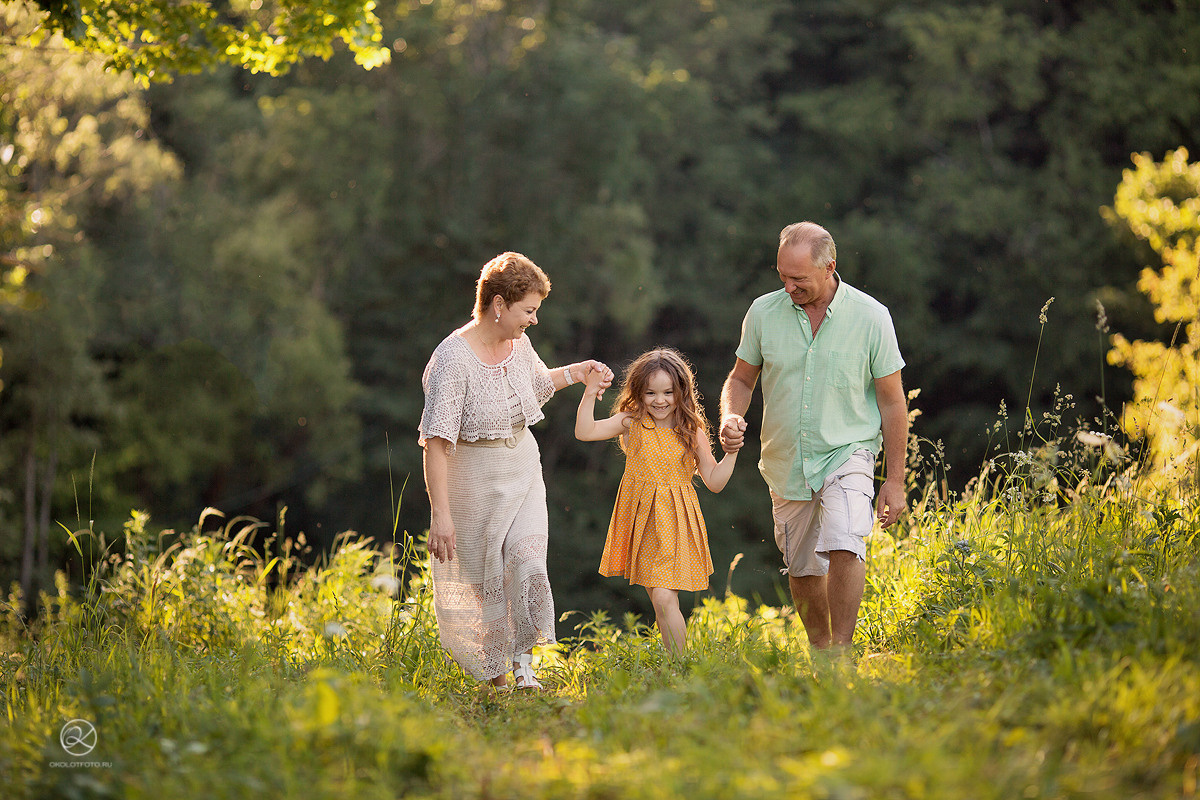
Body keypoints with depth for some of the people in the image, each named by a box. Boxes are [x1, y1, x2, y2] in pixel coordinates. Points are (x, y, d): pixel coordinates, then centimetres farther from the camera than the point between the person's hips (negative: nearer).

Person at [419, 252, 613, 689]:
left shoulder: (518, 344, 0)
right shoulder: (453, 359, -23)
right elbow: (436, 442, -25)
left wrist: (579, 372, 11)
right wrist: (440, 513, -28)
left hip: (524, 471, 5)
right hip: (475, 480, -5)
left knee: (527, 564, -11)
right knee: (482, 580, 6)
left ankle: (523, 662, 5)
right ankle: (494, 677, 22)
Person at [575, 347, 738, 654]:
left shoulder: (691, 431, 0)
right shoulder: (632, 424, 1)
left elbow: (714, 481, 1)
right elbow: (585, 432, -8)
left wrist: (731, 452, -11)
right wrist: (590, 394, -15)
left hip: (675, 524, -2)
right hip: (642, 523, 2)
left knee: (664, 598, -13)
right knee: (658, 598, 11)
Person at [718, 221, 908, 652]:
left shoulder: (871, 317, -11)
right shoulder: (763, 312, -4)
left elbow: (892, 401, -4)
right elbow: (741, 378, 9)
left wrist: (895, 479, -4)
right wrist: (731, 417, -14)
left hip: (847, 454, -4)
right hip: (786, 464, 4)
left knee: (843, 544, -26)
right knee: (802, 568, 12)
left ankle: (842, 649, -18)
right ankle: (819, 650, 32)